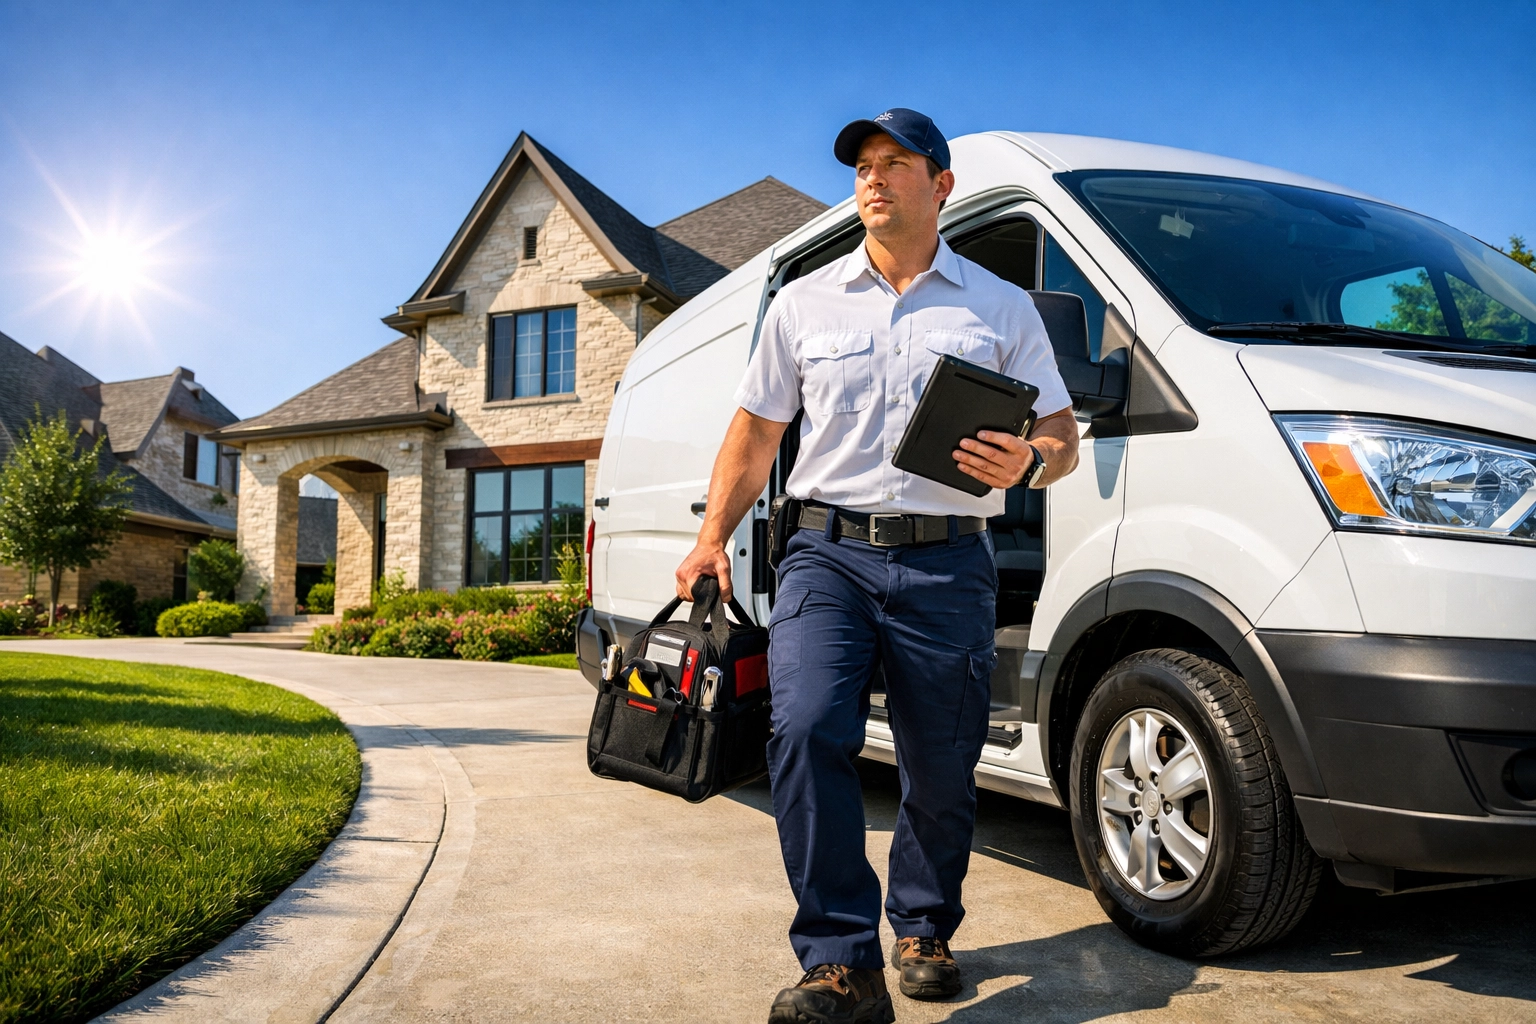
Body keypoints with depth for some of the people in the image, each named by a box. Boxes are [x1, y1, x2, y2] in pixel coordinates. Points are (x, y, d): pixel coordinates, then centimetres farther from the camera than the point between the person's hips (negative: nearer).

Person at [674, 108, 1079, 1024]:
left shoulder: (1001, 307, 12)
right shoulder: (804, 303, 15)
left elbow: (1063, 437, 11)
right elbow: (755, 432, 17)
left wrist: (1025, 463, -13)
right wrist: (713, 536, 4)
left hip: (947, 562, 0)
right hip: (828, 553, 0)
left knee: (943, 770, 5)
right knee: (806, 731, -20)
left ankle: (924, 930, 30)